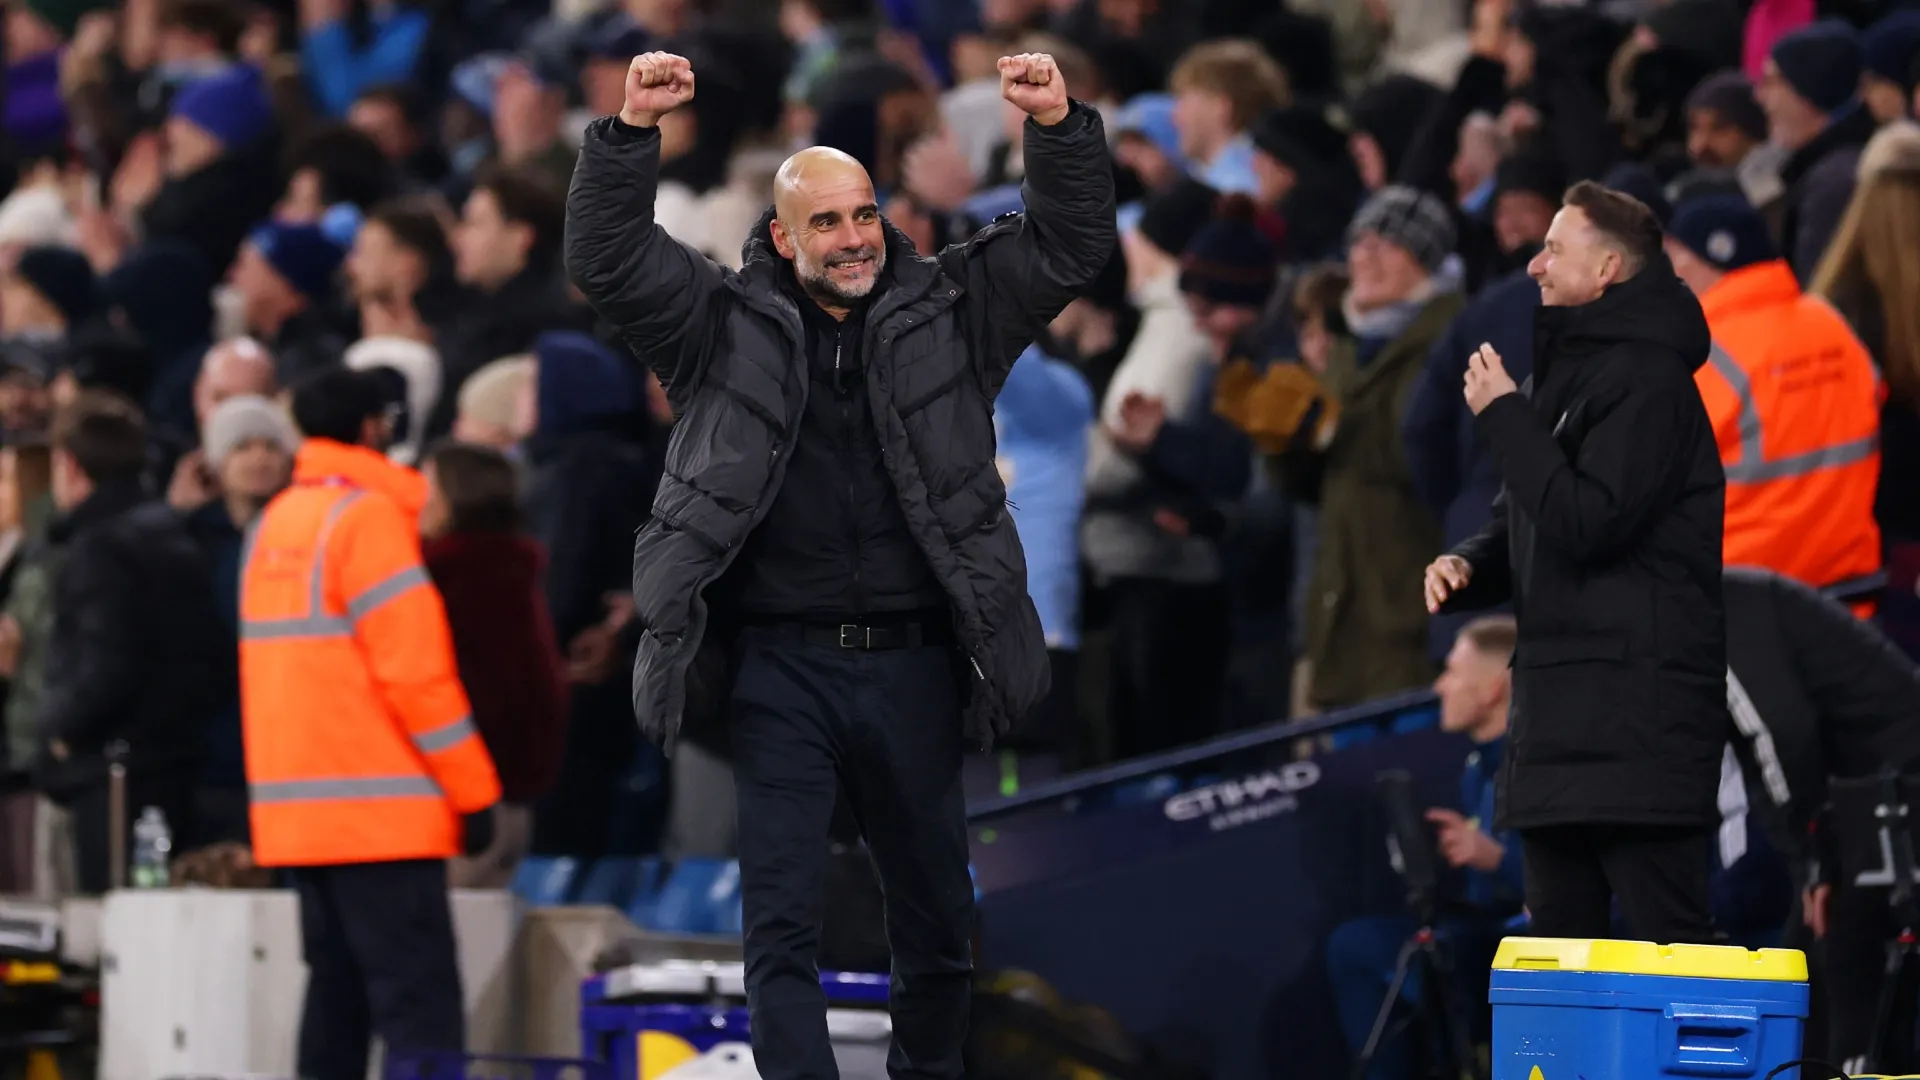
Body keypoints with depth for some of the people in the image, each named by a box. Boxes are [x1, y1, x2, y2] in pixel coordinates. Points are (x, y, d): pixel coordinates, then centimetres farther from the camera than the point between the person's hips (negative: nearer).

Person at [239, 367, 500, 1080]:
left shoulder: (274, 522, 15)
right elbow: (415, 668, -14)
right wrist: (473, 788, -9)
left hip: (294, 802, 8)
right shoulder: (368, 515, -10)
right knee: (419, 1002, -12)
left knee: (338, 992, 11)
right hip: (379, 808, -8)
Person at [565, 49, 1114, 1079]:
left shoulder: (944, 314, 8)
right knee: (781, 921, -6)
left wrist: (1059, 128, -14)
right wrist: (632, 131, -18)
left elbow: (1068, 247, 3)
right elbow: (606, 257, -3)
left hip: (911, 665, 2)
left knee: (938, 914, 12)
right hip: (780, 666, -2)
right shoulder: (727, 327, 4)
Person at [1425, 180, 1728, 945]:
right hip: (1559, 704, 10)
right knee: (1560, 938, 10)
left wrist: (1503, 415, -12)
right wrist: (1467, 566, 6)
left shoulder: (1647, 379, -11)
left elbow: (1588, 522, -20)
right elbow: (1523, 527, 28)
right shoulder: (1565, 371, 21)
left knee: (1665, 936, -13)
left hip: (1637, 710, -10)